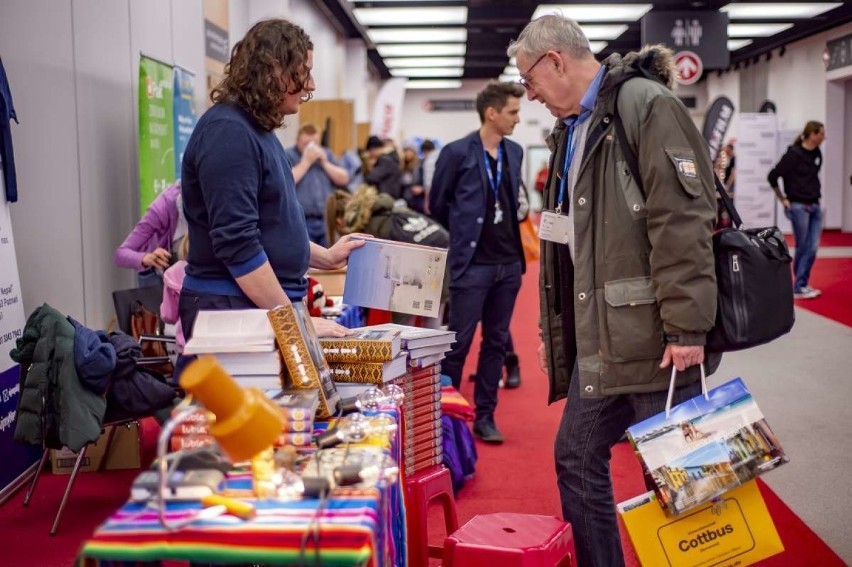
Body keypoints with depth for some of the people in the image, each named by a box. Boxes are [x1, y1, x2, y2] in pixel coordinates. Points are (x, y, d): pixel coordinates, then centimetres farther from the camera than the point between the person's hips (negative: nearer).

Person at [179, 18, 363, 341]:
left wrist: (326, 257, 17)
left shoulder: (257, 129, 14)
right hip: (230, 308, -9)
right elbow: (236, 243, -23)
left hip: (265, 308, 10)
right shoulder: (228, 131, -16)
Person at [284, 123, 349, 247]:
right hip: (301, 221, -5)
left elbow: (344, 179, 11)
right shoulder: (287, 155, 3)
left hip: (327, 220, 5)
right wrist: (306, 162, -7)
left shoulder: (326, 154, 18)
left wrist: (324, 163, 0)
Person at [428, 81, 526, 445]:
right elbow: (437, 205, 0)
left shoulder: (514, 152, 9)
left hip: (508, 263, 6)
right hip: (472, 263, -6)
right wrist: (466, 232, 9)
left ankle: (485, 416, 19)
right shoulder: (457, 153, -8)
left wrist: (509, 233, 12)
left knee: (496, 342, 10)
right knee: (459, 343, -1)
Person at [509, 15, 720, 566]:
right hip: (600, 338, 9)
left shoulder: (645, 104, -11)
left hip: (655, 337, -9)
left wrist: (686, 326, -23)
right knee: (577, 458, 13)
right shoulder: (572, 130, 17)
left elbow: (683, 220, -19)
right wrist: (555, 327, 21)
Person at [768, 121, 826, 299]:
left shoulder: (817, 154, 6)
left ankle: (802, 285, 15)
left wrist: (816, 193, 13)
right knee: (802, 248, 2)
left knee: (812, 248, 5)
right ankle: (798, 288, 14)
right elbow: (773, 177, -13)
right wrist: (783, 199, -6)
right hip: (798, 207, -6)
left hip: (815, 207, 6)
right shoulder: (794, 154, -14)